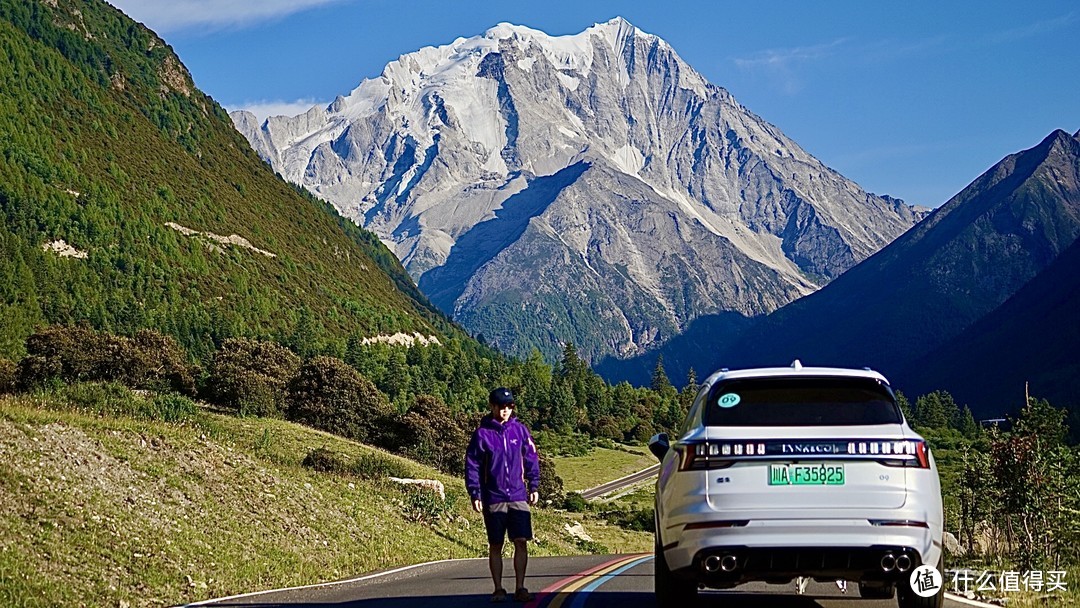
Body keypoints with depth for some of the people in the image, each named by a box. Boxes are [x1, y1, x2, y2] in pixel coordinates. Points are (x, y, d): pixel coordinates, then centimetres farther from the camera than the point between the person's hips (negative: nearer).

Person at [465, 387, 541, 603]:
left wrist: (534, 487, 7)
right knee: (495, 546, 5)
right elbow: (472, 466, 0)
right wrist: (475, 495, -5)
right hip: (493, 499, -1)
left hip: (518, 497, 1)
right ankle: (498, 589, 15)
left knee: (521, 542, -4)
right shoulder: (482, 434, -2)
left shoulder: (520, 430, 5)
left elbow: (531, 458, 11)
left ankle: (520, 588, 4)